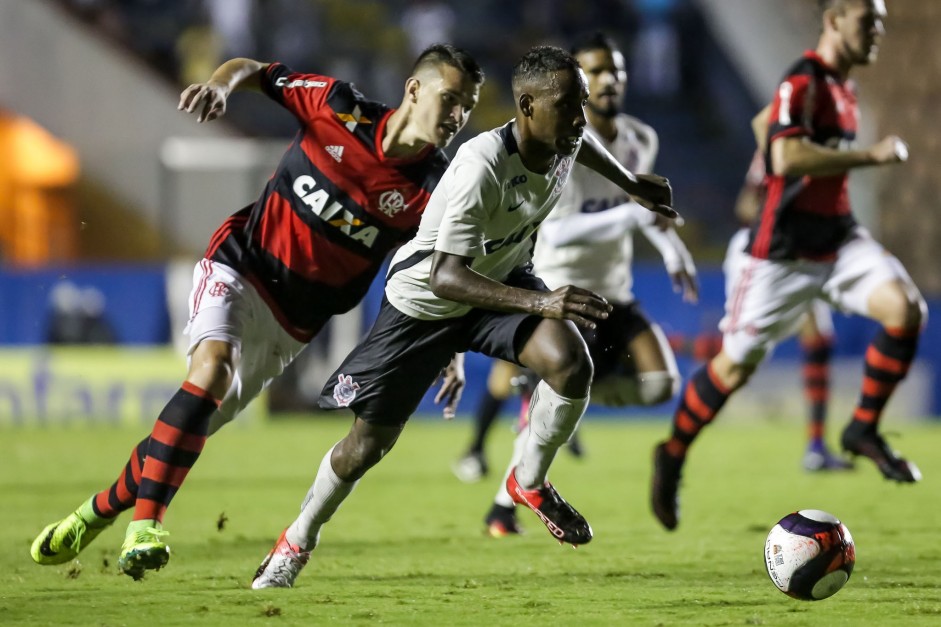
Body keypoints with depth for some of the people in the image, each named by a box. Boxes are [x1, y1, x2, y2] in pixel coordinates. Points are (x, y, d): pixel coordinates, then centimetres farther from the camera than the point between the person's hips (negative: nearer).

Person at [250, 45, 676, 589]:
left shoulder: (563, 138, -16)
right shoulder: (482, 167, -38)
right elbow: (445, 276, -44)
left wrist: (632, 184, 23)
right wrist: (538, 303, -54)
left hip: (503, 279, 5)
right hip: (425, 299, -5)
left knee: (572, 363, -26)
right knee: (369, 442, 5)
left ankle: (531, 483, 1)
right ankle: (298, 541, 33)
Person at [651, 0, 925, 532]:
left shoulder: (843, 87, 12)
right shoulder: (802, 82, -17)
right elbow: (787, 158, -32)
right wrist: (870, 155, -27)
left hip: (839, 238, 8)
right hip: (786, 250, -8)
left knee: (906, 309, -17)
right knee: (736, 364, 2)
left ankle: (864, 429, -2)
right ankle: (673, 457, 24)